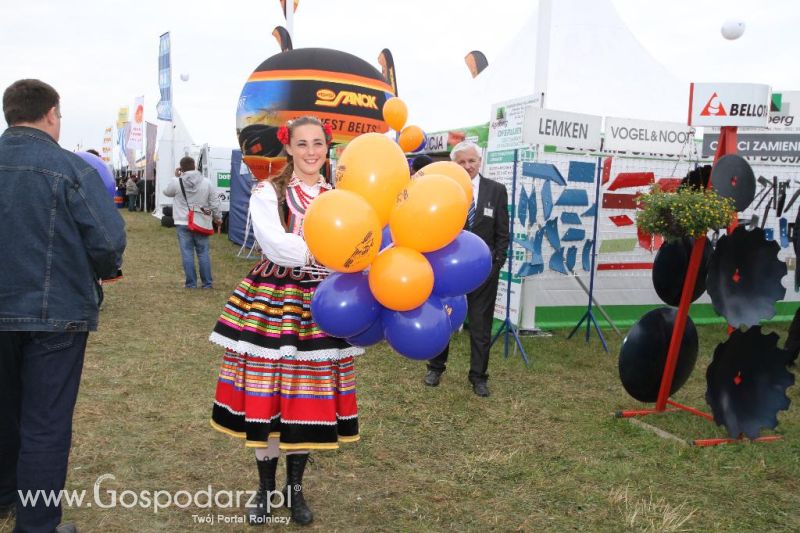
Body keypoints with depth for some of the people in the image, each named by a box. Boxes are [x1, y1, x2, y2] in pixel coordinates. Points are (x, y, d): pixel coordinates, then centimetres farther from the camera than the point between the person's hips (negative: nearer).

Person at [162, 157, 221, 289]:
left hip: (183, 224, -2)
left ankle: (191, 283, 6)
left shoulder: (176, 182, -8)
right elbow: (215, 202, 4)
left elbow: (166, 192, 13)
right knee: (203, 253, 8)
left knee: (187, 253, 4)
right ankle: (207, 283, 10)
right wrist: (217, 217, 17)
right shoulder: (206, 182, -2)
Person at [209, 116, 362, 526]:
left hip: (320, 305, 3)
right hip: (272, 301, -2)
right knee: (265, 395, 4)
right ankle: (266, 488, 24)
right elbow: (276, 246, -19)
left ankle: (295, 488, 26)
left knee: (309, 396, 8)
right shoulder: (267, 193, -4)